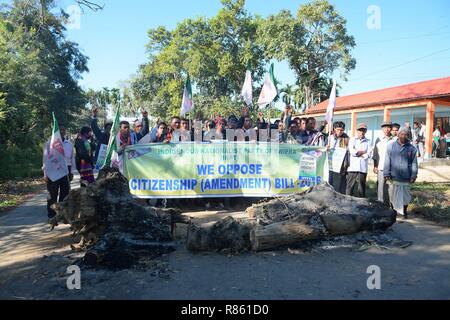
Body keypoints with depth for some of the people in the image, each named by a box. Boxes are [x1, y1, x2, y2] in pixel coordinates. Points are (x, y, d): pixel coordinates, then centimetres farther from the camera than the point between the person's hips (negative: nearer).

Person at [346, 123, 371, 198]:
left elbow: (368, 155, -2)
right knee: (349, 187, -1)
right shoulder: (352, 140, 10)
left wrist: (357, 152, -6)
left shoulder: (368, 142, 11)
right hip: (352, 167, -1)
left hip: (363, 168, 1)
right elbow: (352, 151, -6)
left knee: (362, 188, 4)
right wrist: (363, 152, -2)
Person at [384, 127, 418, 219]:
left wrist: (413, 176, 0)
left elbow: (414, 163, 6)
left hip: (406, 179, 1)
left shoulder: (412, 148, 5)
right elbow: (387, 161, 0)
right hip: (393, 178, -1)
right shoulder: (391, 146, 2)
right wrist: (387, 174, -5)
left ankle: (404, 212, 26)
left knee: (406, 197, 8)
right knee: (393, 197, 8)